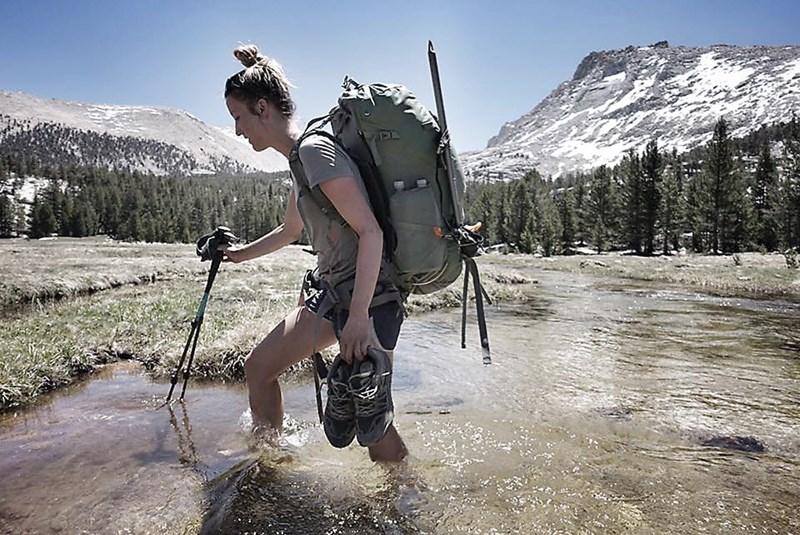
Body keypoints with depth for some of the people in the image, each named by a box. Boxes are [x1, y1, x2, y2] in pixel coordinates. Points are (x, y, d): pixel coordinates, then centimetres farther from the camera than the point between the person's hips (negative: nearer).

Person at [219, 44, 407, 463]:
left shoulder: (315, 151, -16)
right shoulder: (298, 162, 14)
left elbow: (371, 231, -24)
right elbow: (290, 231, 30)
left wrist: (359, 316, -27)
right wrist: (242, 254, 43)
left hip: (368, 299, -10)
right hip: (330, 293, 10)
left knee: (372, 425, -4)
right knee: (257, 367, 17)